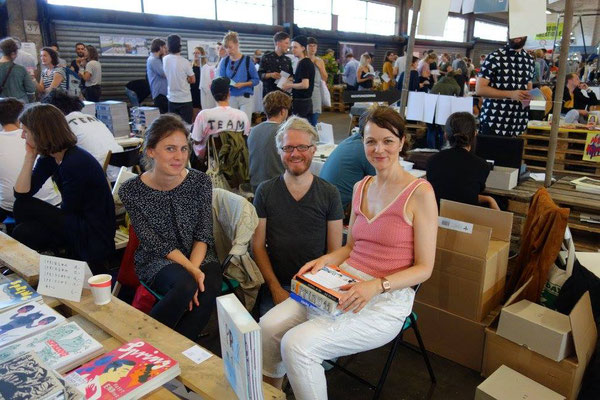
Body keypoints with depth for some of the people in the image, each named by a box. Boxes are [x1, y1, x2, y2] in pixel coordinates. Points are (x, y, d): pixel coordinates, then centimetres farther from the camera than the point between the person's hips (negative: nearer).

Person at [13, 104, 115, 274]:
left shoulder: (76, 162, -23)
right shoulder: (49, 158, 5)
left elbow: (67, 214, -14)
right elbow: (21, 193, -1)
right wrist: (30, 156, -5)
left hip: (93, 236, -8)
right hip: (75, 222, 8)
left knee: (24, 207, -12)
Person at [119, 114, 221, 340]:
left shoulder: (201, 182, -5)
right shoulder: (131, 192, -11)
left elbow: (204, 235, -3)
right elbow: (157, 245, -12)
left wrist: (194, 267, -20)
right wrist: (191, 271, -22)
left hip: (198, 255, 2)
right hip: (156, 261, -2)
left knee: (209, 287, -30)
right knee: (185, 285, -33)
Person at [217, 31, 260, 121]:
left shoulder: (247, 60, -2)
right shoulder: (224, 62, 5)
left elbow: (256, 79, 0)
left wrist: (243, 84, -15)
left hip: (245, 97, -2)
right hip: (230, 97, 3)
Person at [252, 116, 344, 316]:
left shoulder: (330, 194, 2)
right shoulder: (265, 191, 2)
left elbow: (335, 251, 2)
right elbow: (258, 245, 2)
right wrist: (276, 288, -7)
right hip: (276, 284, 1)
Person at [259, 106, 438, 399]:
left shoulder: (420, 192, -9)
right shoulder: (361, 188, 11)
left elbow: (424, 268, -8)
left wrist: (376, 286, -22)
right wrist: (324, 260, 0)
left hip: (388, 298, -6)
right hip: (345, 284, 6)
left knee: (297, 345, -22)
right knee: (270, 325, -11)